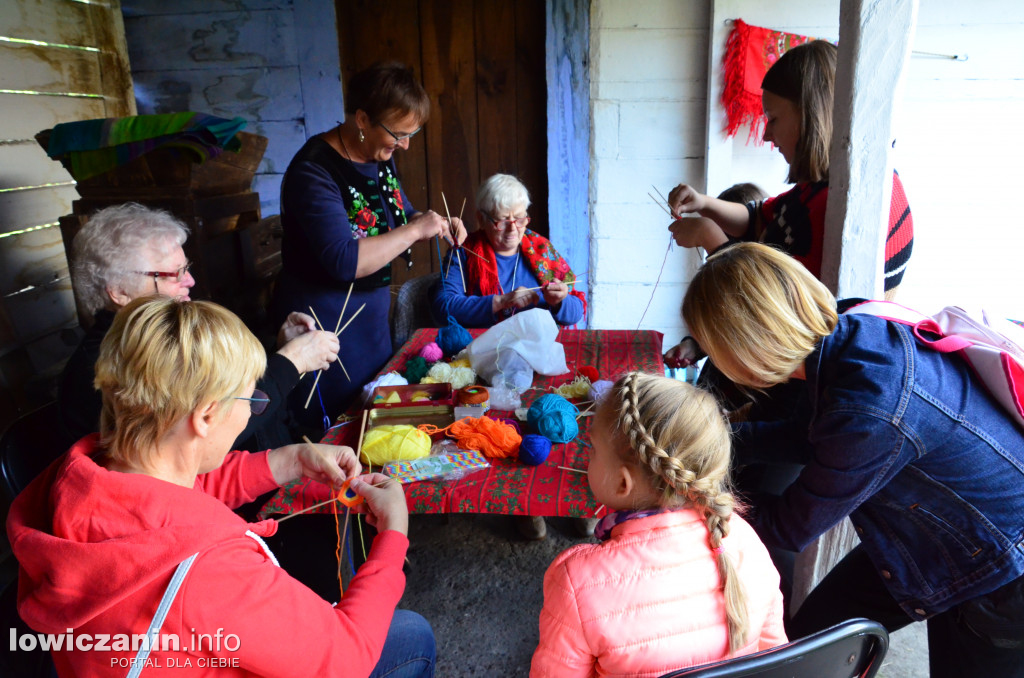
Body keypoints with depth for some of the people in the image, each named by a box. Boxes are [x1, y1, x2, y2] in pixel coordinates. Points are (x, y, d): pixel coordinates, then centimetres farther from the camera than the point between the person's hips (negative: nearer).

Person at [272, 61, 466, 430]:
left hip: (372, 314, 8)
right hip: (324, 322, -8)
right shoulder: (314, 171, -22)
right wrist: (415, 230, -24)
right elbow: (344, 261, -31)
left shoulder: (380, 157, 4)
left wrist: (439, 223, -1)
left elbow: (400, 215, 19)